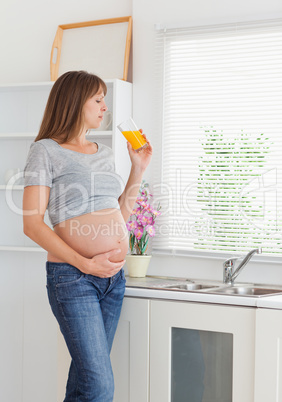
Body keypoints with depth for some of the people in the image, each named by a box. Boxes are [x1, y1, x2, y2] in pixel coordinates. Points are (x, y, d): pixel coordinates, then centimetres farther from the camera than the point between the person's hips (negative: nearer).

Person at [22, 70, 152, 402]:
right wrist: (85, 264, -17)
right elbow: (32, 224, -10)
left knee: (86, 375, 11)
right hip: (72, 276, -7)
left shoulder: (104, 153, 17)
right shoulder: (46, 151, -3)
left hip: (113, 275, 7)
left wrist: (138, 168, 15)